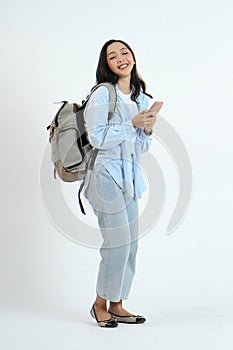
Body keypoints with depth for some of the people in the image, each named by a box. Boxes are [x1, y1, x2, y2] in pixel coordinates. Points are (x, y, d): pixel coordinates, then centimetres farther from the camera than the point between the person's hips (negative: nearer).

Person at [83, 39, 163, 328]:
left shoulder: (142, 98, 14)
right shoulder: (102, 94, -7)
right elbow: (97, 138, -15)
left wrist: (148, 129, -3)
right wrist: (133, 124, -16)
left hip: (130, 176, 8)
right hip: (108, 175, -7)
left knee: (130, 244, 8)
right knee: (118, 242, -6)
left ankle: (117, 306, 20)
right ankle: (100, 303, 13)